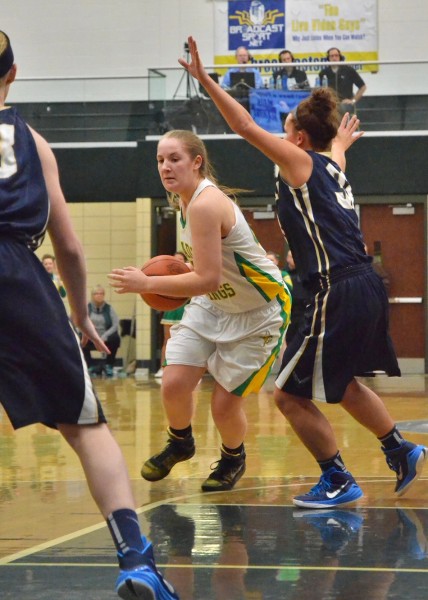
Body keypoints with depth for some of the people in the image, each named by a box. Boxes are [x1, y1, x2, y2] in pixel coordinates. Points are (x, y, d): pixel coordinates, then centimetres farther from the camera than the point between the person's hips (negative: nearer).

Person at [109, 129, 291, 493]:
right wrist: (177, 274, 1)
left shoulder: (205, 204, -29)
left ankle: (233, 459, 28)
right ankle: (180, 444, 23)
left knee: (224, 404, -4)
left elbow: (207, 279, -33)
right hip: (213, 303, 8)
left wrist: (147, 284, -29)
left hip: (257, 313, -7)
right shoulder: (187, 198, -1)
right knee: (174, 383, -7)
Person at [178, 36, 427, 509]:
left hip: (338, 296, -9)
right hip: (366, 288, 9)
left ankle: (338, 482, 7)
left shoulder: (300, 163, -5)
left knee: (289, 394, 0)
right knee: (340, 382, 29)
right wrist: (342, 142, 65)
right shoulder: (332, 164, 16)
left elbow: (245, 126, -12)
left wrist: (204, 79, -8)